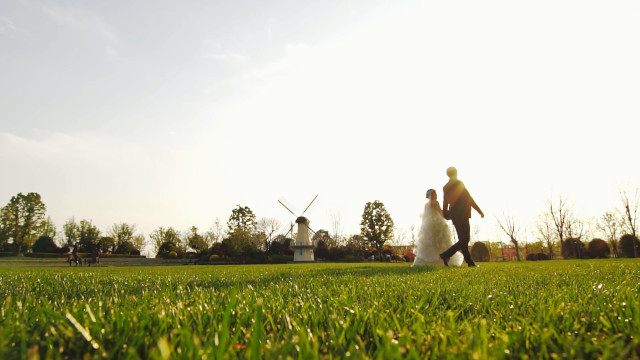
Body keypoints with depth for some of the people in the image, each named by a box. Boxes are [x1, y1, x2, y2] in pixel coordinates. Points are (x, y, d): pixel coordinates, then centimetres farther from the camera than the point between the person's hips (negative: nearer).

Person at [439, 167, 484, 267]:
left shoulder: (446, 187, 9)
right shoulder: (459, 183, -9)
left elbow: (445, 203, 13)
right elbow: (469, 198, -10)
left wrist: (445, 214, 25)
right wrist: (480, 211, -4)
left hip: (454, 215, 8)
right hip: (461, 214, -8)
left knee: (463, 239, 10)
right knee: (464, 239, -5)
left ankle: (469, 262, 12)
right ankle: (446, 255, -14)